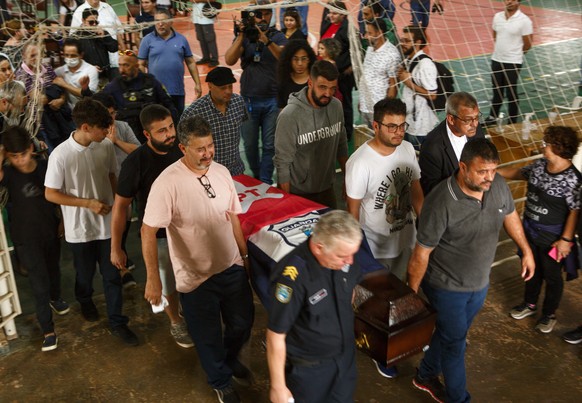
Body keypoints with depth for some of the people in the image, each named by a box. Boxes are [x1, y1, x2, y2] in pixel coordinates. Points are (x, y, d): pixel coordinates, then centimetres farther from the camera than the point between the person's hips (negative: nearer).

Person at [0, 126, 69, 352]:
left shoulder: (46, 167, -8)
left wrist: (62, 221, 8)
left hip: (51, 231, 3)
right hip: (26, 238, -3)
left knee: (53, 269, 26)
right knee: (39, 284, -2)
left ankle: (55, 298, 56)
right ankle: (48, 330, 10)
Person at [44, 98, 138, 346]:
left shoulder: (106, 146, -9)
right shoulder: (61, 155, -21)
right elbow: (50, 194, -13)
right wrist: (88, 203, -18)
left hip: (107, 223, 2)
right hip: (80, 228, -2)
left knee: (112, 275, 9)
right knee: (85, 273, 21)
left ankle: (117, 323, 23)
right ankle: (85, 301, 52)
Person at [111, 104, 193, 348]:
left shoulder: (181, 149, -11)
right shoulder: (135, 163, -24)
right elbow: (120, 206, -15)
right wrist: (116, 248, -11)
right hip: (158, 236, -3)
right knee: (167, 285, 17)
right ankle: (176, 323, 45)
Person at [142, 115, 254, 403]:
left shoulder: (221, 172, -4)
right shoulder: (167, 183, -22)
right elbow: (148, 231, -20)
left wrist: (245, 255, 11)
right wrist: (152, 278, -22)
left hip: (232, 268, 5)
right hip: (196, 277, -5)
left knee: (242, 323, 22)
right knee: (208, 336, 14)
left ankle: (231, 360, 55)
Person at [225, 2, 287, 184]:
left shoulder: (278, 36, 1)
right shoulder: (244, 36, 3)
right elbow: (229, 61, -11)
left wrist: (265, 40, -34)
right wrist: (240, 37, -22)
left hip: (273, 100, -1)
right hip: (249, 99, 1)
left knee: (269, 145, 2)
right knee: (250, 144, 10)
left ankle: (265, 181, 14)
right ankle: (256, 177, 31)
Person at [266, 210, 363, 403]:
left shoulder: (343, 257, -16)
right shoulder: (292, 277, -35)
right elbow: (275, 336, -25)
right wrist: (278, 387, -17)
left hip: (345, 356, 6)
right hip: (308, 367, -5)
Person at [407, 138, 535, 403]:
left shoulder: (497, 185, -13)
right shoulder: (441, 203, -32)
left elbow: (509, 214, 9)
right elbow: (421, 253, -22)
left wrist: (526, 250, 15)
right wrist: (412, 293, -13)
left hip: (480, 283, 7)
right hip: (447, 288, -6)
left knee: (451, 334, 24)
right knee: (455, 342, 11)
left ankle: (425, 376, 48)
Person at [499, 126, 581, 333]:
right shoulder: (539, 165, -6)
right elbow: (518, 173, 12)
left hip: (552, 236, -6)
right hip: (530, 229, 6)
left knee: (551, 276, 15)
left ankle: (549, 313, 37)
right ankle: (529, 304, 46)